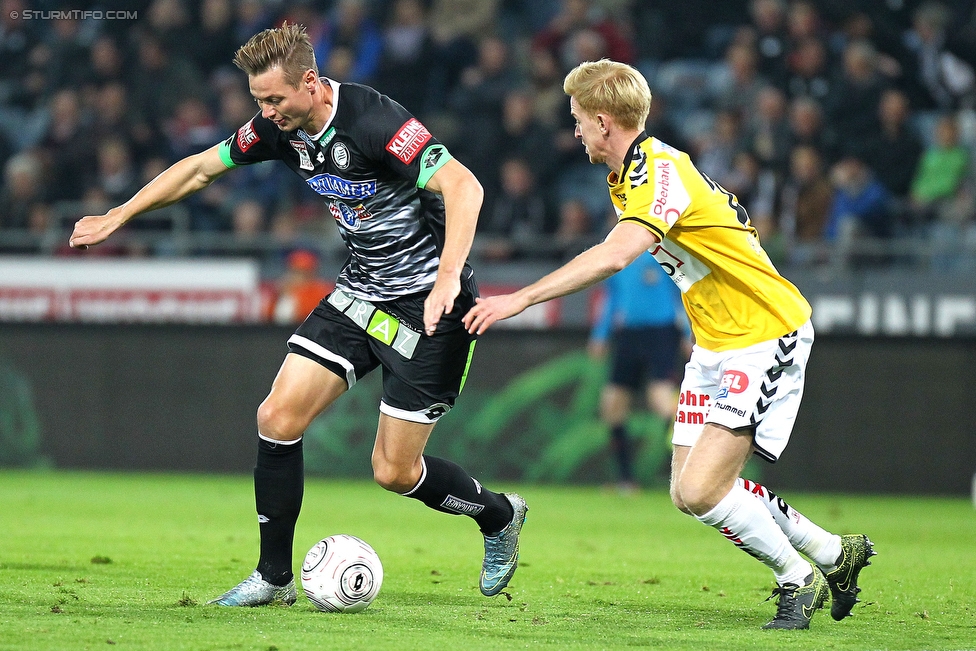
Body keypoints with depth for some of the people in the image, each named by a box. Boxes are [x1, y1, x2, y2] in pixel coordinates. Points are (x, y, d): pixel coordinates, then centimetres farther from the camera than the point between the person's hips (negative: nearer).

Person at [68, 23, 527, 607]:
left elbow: (464, 186, -34)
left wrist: (447, 278, -46)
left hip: (429, 300, -7)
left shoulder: (373, 121, -26)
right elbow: (200, 168, 14)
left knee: (393, 471, -5)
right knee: (279, 417, -6)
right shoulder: (279, 129, -2)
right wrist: (117, 217, 16)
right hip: (360, 292, 7)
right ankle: (274, 578, 8)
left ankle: (499, 516, 24)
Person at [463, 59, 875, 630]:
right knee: (690, 491, 6)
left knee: (701, 490, -18)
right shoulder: (629, 175, 9)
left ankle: (799, 580, 5)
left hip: (767, 336, -10)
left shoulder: (662, 171, -23)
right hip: (715, 343, 10)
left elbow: (615, 256, -40)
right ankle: (833, 552, 23)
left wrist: (521, 299, -39)